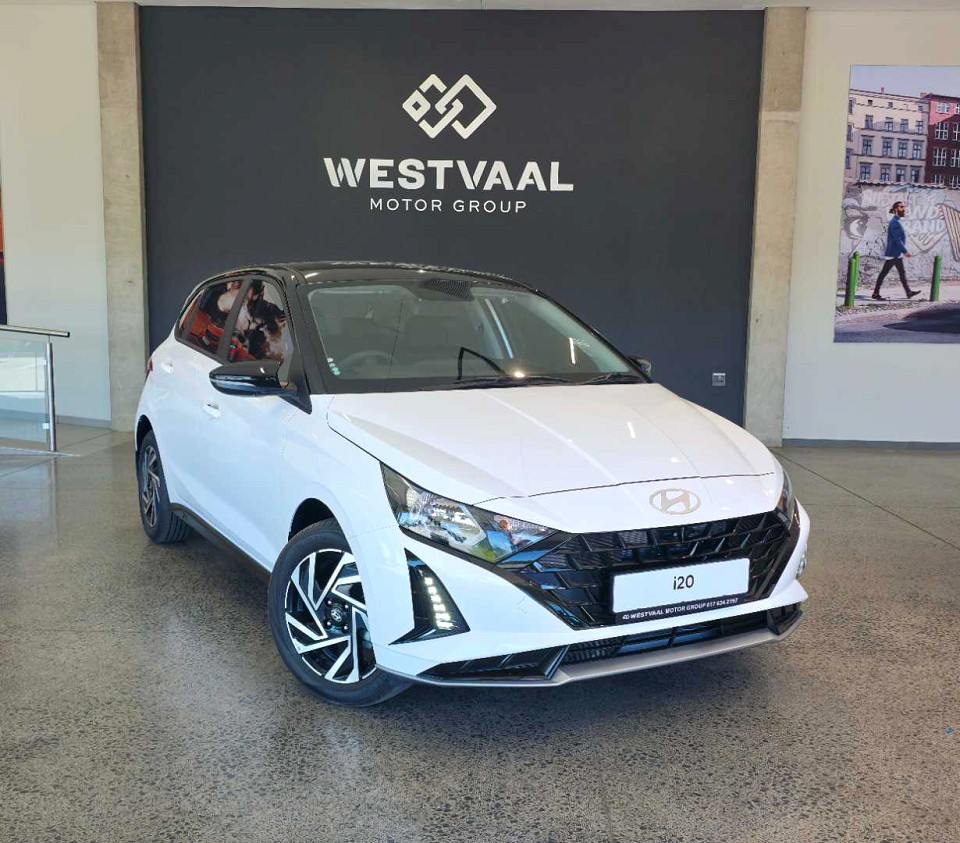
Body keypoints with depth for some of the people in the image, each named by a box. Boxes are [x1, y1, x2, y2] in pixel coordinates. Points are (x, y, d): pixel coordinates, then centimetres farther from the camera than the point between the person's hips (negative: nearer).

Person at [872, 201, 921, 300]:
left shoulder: (897, 222, 15)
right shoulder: (895, 222, -15)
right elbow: (897, 239, -22)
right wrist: (905, 251, -23)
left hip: (897, 254, 10)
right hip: (893, 254, -10)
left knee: (902, 273, 11)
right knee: (884, 273, -4)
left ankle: (908, 292, 14)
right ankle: (876, 293, 0)